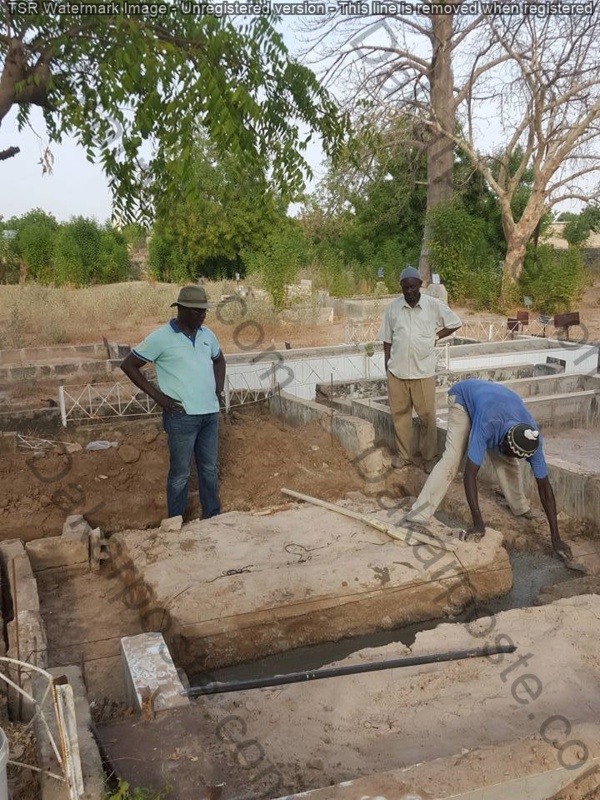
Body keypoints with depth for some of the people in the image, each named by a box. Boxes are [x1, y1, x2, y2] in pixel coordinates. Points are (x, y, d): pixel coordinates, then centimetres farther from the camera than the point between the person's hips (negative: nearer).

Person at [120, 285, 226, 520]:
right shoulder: (161, 338, -11)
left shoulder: (207, 334, 7)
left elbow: (219, 360, 26)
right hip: (182, 416, -6)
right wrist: (157, 395, -10)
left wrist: (219, 389, 12)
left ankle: (213, 517, 29)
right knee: (180, 473, 4)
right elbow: (128, 365, -6)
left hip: (209, 413, 6)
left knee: (209, 469, 15)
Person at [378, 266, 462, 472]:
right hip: (397, 370, 2)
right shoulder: (392, 307, 2)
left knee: (427, 415, 4)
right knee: (400, 413, 9)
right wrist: (386, 364, 6)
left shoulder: (434, 305, -4)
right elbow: (387, 339, 8)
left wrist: (436, 336, -1)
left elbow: (455, 323, 7)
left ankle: (429, 457, 16)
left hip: (423, 371, -2)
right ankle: (402, 454, 22)